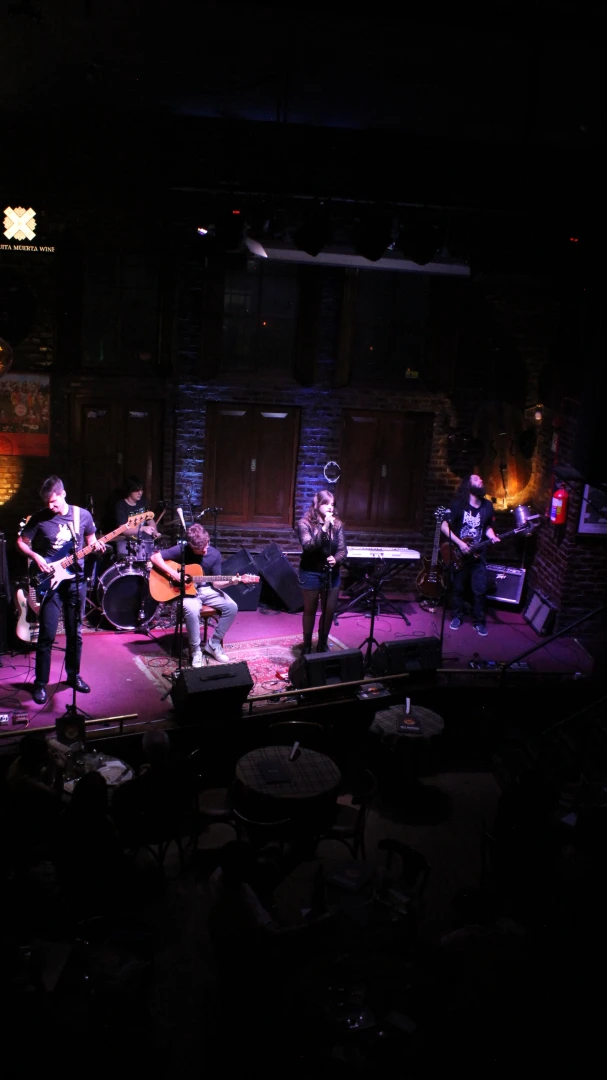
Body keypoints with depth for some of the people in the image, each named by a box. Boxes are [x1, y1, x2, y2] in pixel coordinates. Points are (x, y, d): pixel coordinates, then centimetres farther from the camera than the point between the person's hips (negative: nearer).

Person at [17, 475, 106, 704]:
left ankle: (73, 675, 27)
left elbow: (90, 540, 12)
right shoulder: (39, 518, -6)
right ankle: (40, 683, 7)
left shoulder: (82, 515, -1)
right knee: (47, 635, -4)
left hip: (76, 580, 2)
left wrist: (96, 546, -10)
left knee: (75, 632, 11)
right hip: (50, 581, -2)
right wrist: (36, 557, -14)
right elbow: (21, 542, 2)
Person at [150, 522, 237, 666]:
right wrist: (173, 574, -24)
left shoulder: (214, 554, -6)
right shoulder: (181, 550, -15)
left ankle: (214, 644, 0)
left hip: (206, 590, 4)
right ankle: (195, 650, -15)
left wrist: (230, 581, -22)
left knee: (232, 607, -17)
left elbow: (215, 582, -1)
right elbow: (155, 557, -16)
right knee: (192, 610, -37)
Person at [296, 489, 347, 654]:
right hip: (311, 573, -3)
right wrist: (324, 528, -31)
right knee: (310, 610, 12)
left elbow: (343, 549, -3)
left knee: (330, 611, 10)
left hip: (332, 573, 3)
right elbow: (309, 547, -24)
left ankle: (322, 644, 30)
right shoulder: (305, 523, -11)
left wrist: (336, 559, -24)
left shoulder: (337, 524, -1)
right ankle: (307, 645, 28)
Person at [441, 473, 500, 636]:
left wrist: (492, 537, -5)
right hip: (459, 554, -3)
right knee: (458, 588, 8)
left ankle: (479, 621, 15)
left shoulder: (487, 506, 3)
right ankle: (457, 617, 26)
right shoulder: (459, 505, -11)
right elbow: (444, 526, -11)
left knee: (480, 590, 1)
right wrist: (459, 543, -17)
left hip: (478, 555, 3)